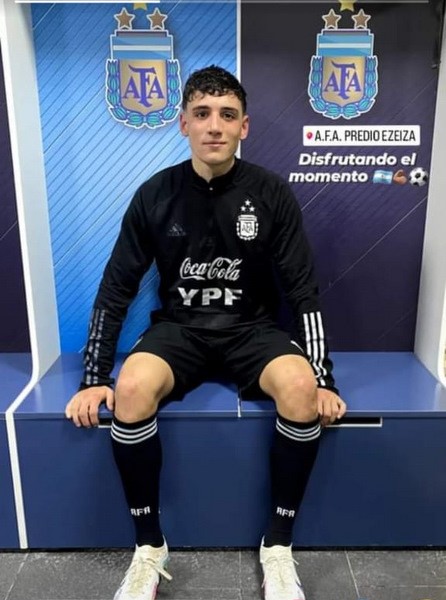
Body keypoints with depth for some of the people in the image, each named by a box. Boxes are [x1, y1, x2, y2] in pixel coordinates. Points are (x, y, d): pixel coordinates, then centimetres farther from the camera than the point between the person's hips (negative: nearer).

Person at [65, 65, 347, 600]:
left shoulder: (272, 194, -6)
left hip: (252, 329, 0)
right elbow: (115, 290, -1)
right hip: (179, 329, 1)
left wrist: (323, 378, -13)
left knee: (301, 388, -31)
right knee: (132, 387, -30)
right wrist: (94, 378, -7)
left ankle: (278, 546, -7)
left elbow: (303, 292, -4)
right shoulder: (155, 194, -5)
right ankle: (149, 548, -7)